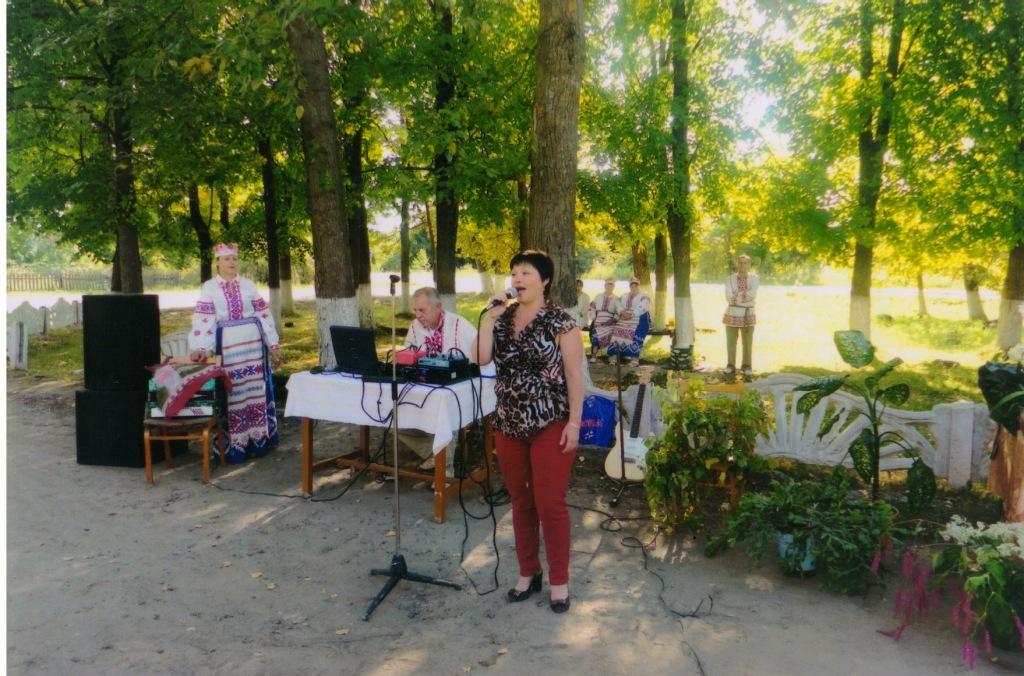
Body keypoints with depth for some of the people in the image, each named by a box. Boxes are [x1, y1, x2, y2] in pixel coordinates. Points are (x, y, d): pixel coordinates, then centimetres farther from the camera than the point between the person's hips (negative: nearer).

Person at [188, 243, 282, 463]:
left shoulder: (248, 285, 5)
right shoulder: (209, 288, 0)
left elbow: (264, 315, 5)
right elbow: (203, 320, -9)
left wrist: (274, 346, 2)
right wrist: (201, 348, -22)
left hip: (253, 345, 2)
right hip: (227, 347, -2)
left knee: (255, 391, 6)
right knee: (232, 394, 2)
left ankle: (258, 440, 16)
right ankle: (235, 445, 8)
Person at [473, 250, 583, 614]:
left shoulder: (560, 322, -8)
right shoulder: (502, 317, 7)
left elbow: (574, 374, -9)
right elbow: (481, 358, -6)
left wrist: (574, 422, -13)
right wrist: (489, 317, -8)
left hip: (550, 426, -5)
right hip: (508, 425, 5)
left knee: (550, 505, 2)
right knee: (520, 502, 15)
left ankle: (559, 580, 19)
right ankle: (527, 573, 30)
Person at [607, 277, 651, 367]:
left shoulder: (643, 296, 6)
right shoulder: (624, 297, 24)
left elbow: (642, 308, -8)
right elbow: (620, 307, 13)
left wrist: (632, 314, -21)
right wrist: (623, 313, -10)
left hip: (639, 319, -4)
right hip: (624, 319, 5)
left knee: (635, 333, -32)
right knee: (616, 330, -21)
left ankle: (635, 358, -34)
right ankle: (614, 356, -22)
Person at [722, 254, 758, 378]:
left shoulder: (754, 278, 3)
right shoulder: (730, 278, 0)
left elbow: (753, 294, -11)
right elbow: (729, 298, -10)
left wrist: (737, 296, -16)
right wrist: (745, 296, -15)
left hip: (748, 315, 0)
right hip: (732, 314, 0)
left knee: (748, 343, 5)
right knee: (731, 342, 5)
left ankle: (747, 367, 17)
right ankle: (731, 366, 17)